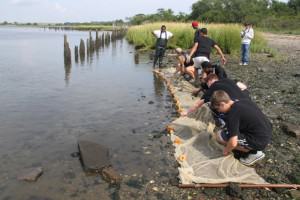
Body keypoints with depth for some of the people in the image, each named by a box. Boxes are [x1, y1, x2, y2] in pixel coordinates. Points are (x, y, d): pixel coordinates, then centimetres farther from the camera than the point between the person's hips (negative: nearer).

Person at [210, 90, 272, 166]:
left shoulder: (232, 115, -21)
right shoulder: (244, 101, 4)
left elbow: (233, 143, -24)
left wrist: (226, 150, 0)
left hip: (259, 141, -9)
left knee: (220, 136, -10)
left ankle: (254, 153, 0)